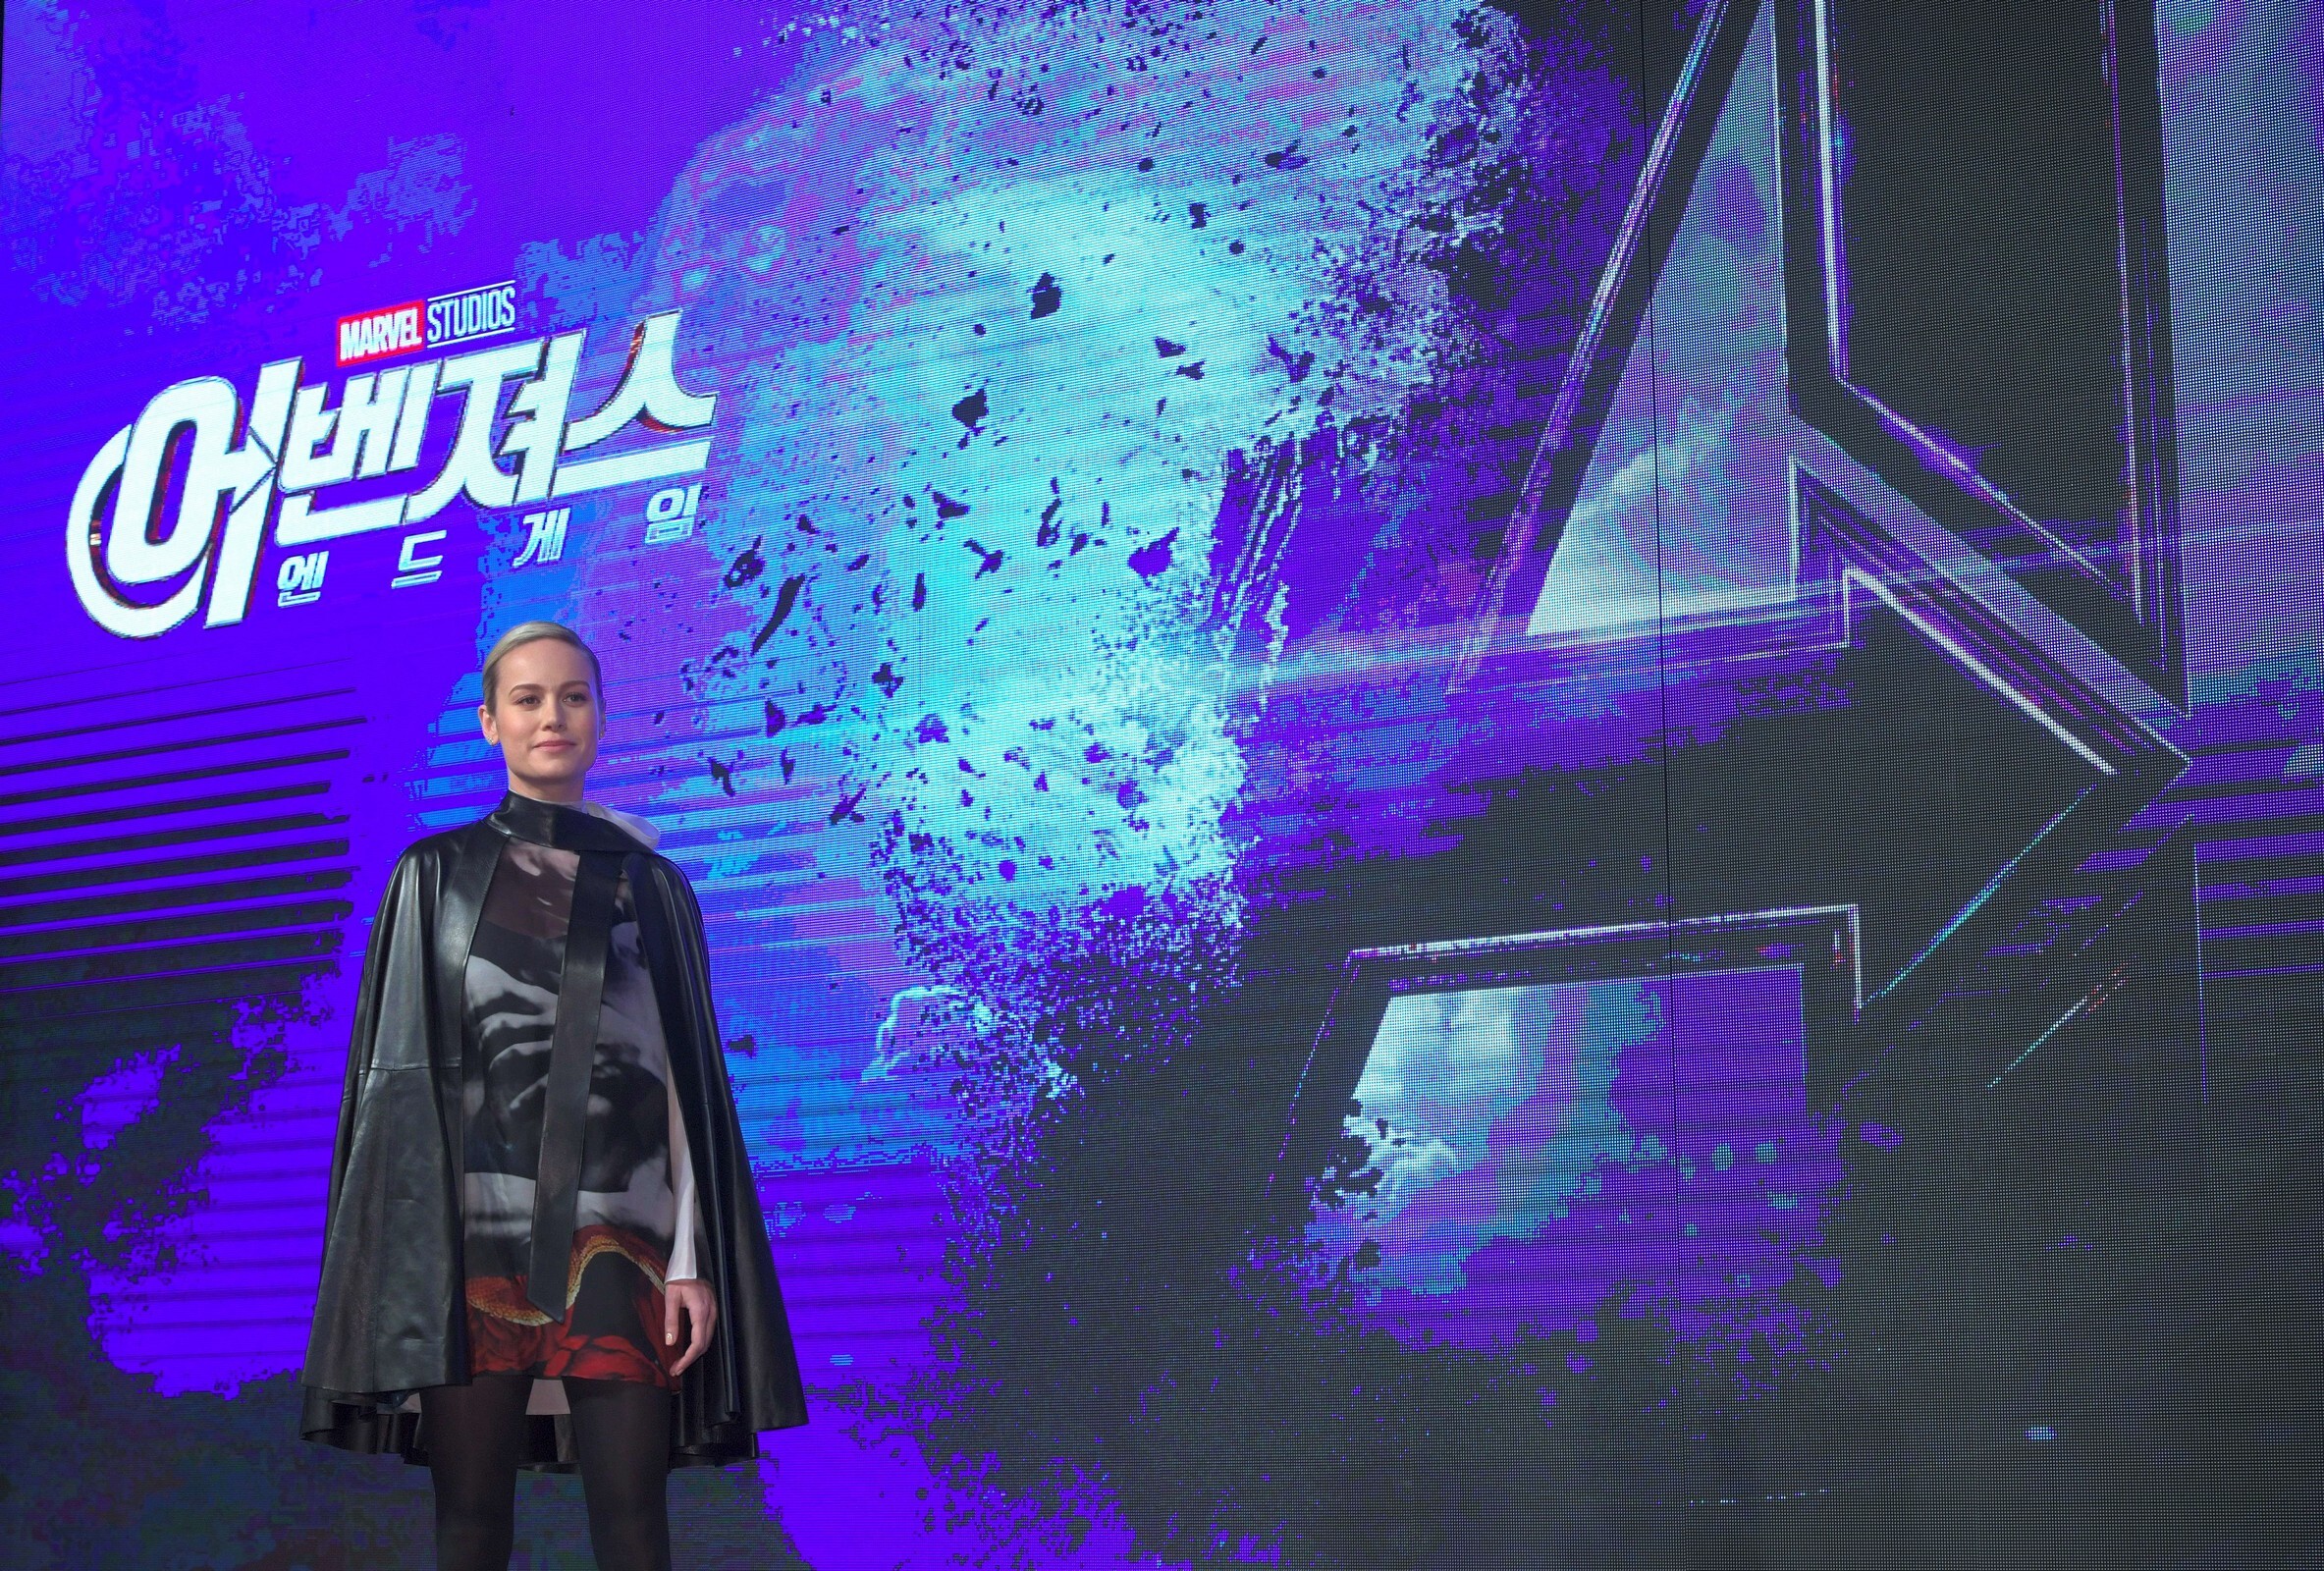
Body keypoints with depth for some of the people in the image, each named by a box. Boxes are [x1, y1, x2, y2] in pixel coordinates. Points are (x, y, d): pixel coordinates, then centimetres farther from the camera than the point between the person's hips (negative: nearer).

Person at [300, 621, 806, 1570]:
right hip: (472, 1230, 0)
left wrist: (694, 1259, -1)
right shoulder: (437, 875, 11)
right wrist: (404, 1254, -4)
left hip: (617, 1236, 0)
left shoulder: (652, 885, 12)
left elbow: (689, 1072, 9)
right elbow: (397, 1066, 7)